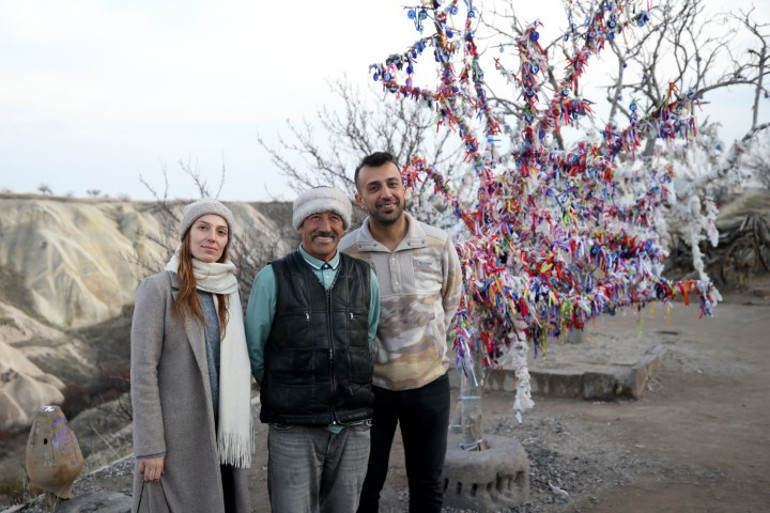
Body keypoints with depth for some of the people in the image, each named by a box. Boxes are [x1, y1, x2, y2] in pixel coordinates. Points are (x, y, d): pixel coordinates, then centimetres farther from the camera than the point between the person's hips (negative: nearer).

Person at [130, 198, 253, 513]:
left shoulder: (228, 290, 8)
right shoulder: (158, 288, -9)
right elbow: (143, 371, -12)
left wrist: (241, 430, 8)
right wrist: (150, 447, -15)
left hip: (222, 434, 5)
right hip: (177, 436, -5)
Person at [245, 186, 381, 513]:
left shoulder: (365, 278, 5)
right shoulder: (272, 278, -4)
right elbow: (254, 348, 4)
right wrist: (282, 394, 10)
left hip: (354, 425, 3)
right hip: (294, 428, -3)